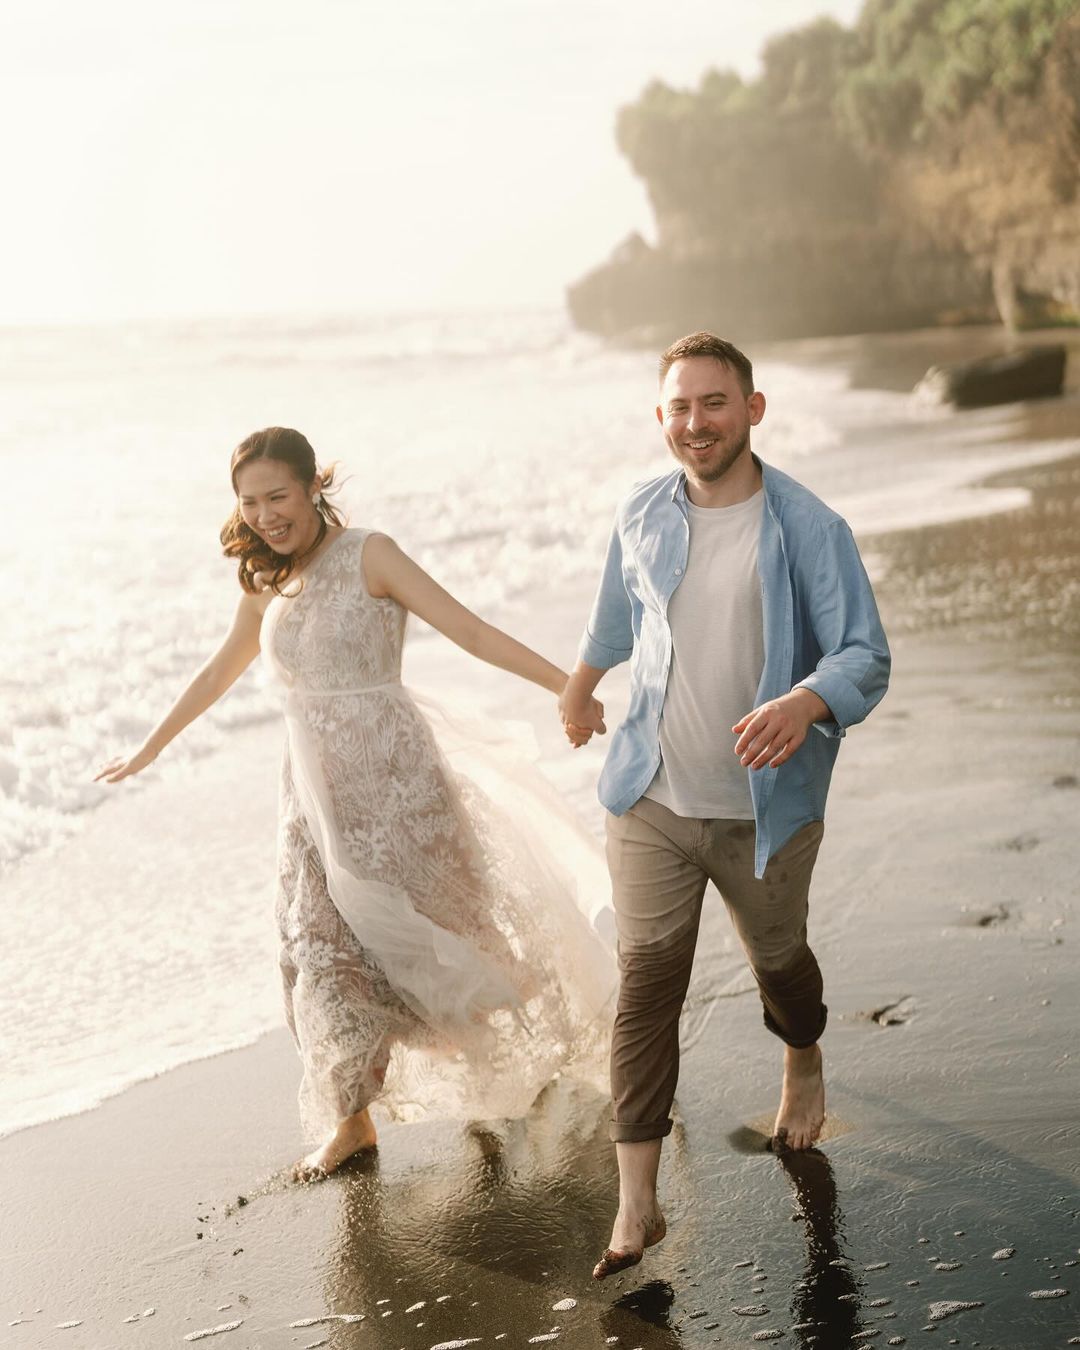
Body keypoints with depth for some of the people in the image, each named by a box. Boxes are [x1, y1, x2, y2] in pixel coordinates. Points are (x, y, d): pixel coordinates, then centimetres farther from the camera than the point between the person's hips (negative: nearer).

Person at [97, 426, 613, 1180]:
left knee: (423, 935, 5)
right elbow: (221, 672, 23)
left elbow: (471, 632, -15)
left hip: (393, 784, -5)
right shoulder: (267, 585, 7)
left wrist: (568, 686, -24)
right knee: (322, 954, 3)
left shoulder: (369, 557, -10)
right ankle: (350, 1120, 15)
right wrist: (148, 750, 33)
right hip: (316, 794, 5)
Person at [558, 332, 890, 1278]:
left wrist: (805, 703, -37)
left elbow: (865, 657, -16)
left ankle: (805, 1067, 55)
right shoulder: (641, 518, 0)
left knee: (778, 958, 19)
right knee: (647, 984, -3)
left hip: (765, 806, -2)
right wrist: (583, 680, 38)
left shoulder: (809, 529, -12)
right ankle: (638, 1201, 1)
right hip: (653, 800, 2)